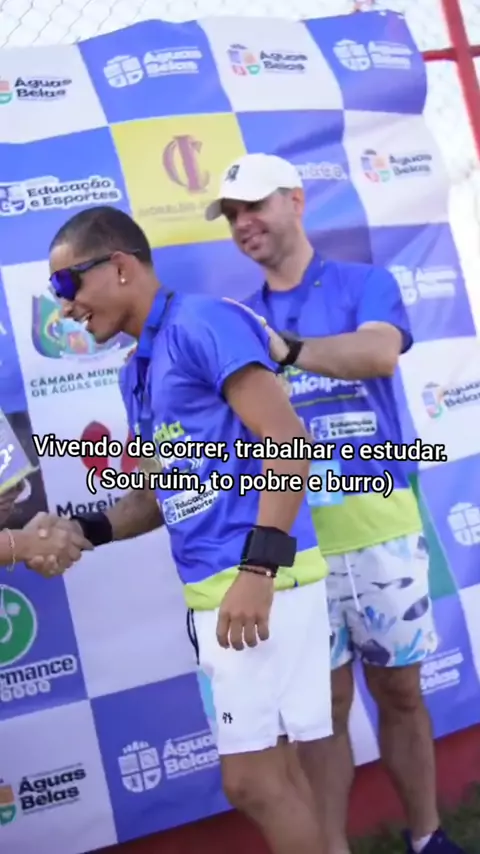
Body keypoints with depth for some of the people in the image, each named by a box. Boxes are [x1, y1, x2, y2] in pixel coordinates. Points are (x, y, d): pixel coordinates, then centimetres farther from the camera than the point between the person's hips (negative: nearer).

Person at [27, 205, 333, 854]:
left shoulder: (203, 324, -9)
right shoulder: (137, 371, 18)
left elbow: (289, 442, -16)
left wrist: (258, 568, -22)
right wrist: (84, 531, 9)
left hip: (261, 580, -9)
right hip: (211, 590, 9)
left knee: (250, 780, -4)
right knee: (272, 771, 14)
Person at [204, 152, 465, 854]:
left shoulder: (365, 284, 2)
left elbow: (380, 352, -20)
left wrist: (286, 349, -32)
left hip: (378, 524, -1)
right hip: (292, 537, 2)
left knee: (399, 691, 12)